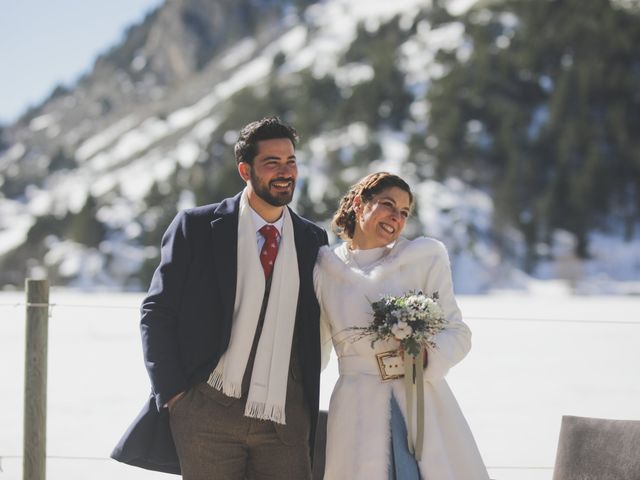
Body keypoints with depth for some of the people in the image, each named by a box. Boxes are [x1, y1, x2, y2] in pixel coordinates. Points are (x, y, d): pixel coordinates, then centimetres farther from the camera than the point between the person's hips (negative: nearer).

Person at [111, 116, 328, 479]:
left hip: (286, 418, 3)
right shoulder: (197, 227, 1)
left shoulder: (313, 240, 11)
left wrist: (310, 407, 9)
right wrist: (172, 393, -6)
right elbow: (157, 312, 1)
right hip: (207, 412, -2)